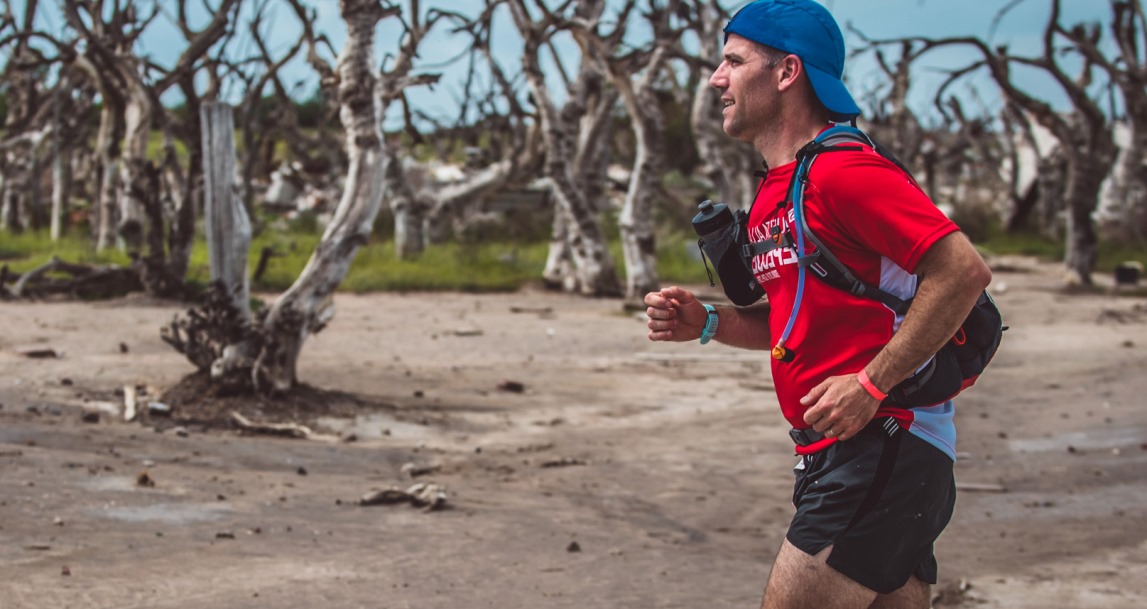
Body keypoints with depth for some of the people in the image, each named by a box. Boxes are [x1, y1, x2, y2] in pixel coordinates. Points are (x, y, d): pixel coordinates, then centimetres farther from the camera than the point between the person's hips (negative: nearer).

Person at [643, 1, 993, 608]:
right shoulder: (775, 193, 17)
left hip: (880, 449, -10)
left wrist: (869, 385, -21)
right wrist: (707, 321, 8)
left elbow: (964, 270, -21)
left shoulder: (842, 171, -14)